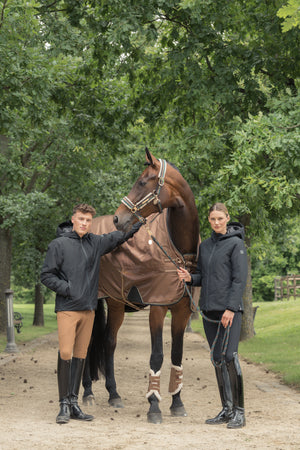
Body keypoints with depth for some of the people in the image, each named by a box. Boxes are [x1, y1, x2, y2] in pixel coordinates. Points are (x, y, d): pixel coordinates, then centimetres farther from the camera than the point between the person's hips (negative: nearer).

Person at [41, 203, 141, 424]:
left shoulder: (96, 243, 10)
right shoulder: (59, 245, -4)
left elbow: (116, 238, 24)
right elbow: (46, 275, -3)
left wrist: (135, 228, 13)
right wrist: (67, 289, -13)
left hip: (88, 308, 5)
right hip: (67, 308, -5)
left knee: (80, 356, 7)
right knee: (65, 353, -12)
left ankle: (74, 403, 12)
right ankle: (64, 405, -5)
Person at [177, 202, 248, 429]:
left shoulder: (236, 244, -5)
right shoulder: (205, 246, 16)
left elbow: (240, 279, -11)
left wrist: (231, 308, -18)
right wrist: (189, 277, -1)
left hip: (229, 310, -7)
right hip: (209, 309, 7)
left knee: (229, 356, -15)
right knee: (217, 359, 8)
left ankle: (239, 412, -10)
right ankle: (227, 409, 15)